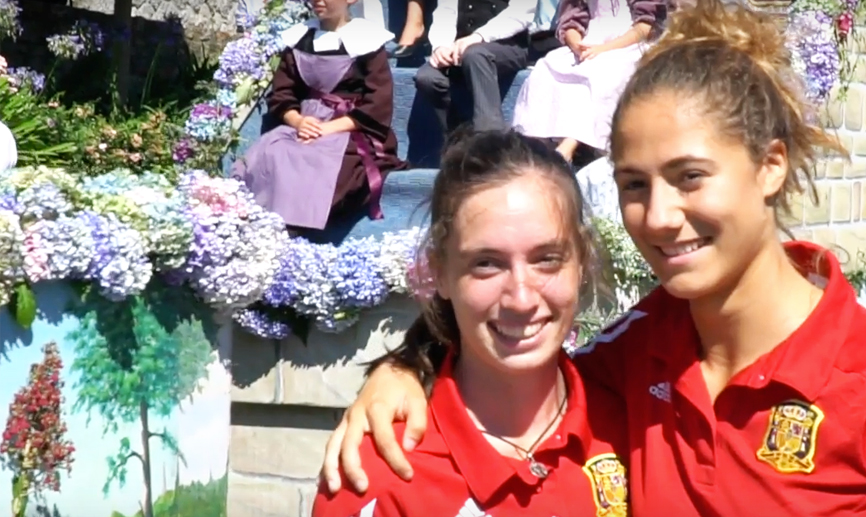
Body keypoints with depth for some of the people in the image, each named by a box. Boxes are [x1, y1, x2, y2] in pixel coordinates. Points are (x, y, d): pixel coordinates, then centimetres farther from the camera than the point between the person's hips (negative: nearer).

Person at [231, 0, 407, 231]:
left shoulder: (367, 40, -1)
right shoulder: (298, 38, 14)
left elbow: (379, 105, -7)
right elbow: (280, 94, 12)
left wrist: (330, 128, -17)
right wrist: (297, 121, -10)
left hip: (351, 132, -4)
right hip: (304, 126, 5)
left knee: (312, 163, -34)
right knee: (266, 155, -26)